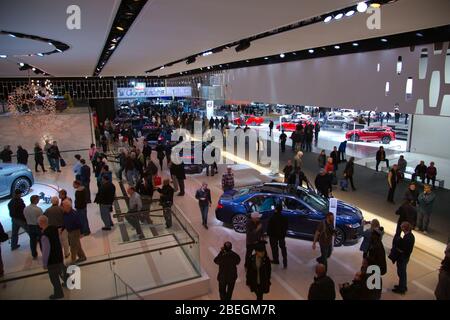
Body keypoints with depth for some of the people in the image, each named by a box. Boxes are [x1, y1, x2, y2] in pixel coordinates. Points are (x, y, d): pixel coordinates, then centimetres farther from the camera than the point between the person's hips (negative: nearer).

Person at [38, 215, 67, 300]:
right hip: (59, 255, 7)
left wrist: (44, 263, -13)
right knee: (61, 269, 31)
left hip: (52, 260, -7)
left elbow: (46, 251, -25)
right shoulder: (54, 228, -11)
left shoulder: (44, 236, -32)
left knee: (54, 277, 13)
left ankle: (58, 293, 31)